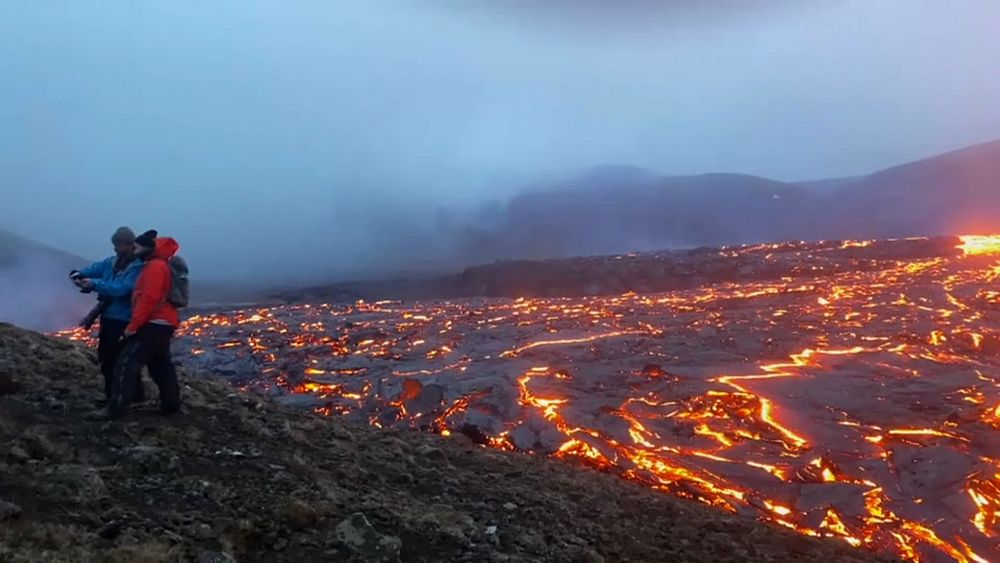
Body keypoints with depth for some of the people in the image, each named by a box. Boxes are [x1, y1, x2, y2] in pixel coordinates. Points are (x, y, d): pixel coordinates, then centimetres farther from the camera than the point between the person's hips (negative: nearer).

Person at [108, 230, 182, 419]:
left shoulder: (155, 266, -13)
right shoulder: (156, 265, 20)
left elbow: (149, 299, -21)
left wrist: (132, 326, -19)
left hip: (153, 325, -10)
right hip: (162, 323, 10)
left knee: (126, 364, -9)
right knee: (161, 365, 15)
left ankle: (114, 409, -10)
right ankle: (171, 403, 19)